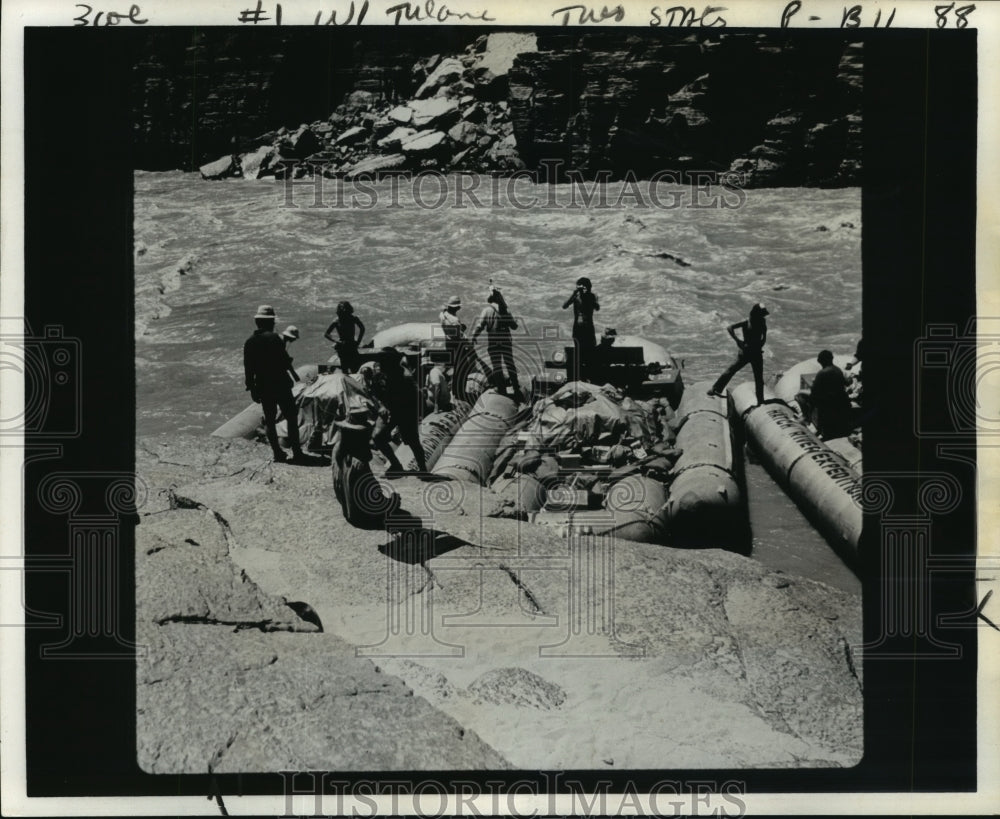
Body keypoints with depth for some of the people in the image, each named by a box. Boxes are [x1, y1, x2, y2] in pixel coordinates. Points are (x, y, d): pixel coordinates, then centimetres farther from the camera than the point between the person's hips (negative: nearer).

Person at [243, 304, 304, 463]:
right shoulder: (274, 338, -13)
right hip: (280, 383, -5)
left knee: (269, 420, 12)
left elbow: (248, 369, 6)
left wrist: (252, 389, 13)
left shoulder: (249, 342, 3)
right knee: (291, 417, 3)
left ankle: (277, 453, 13)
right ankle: (296, 451, 1)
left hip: (262, 387, 5)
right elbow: (285, 361, -16)